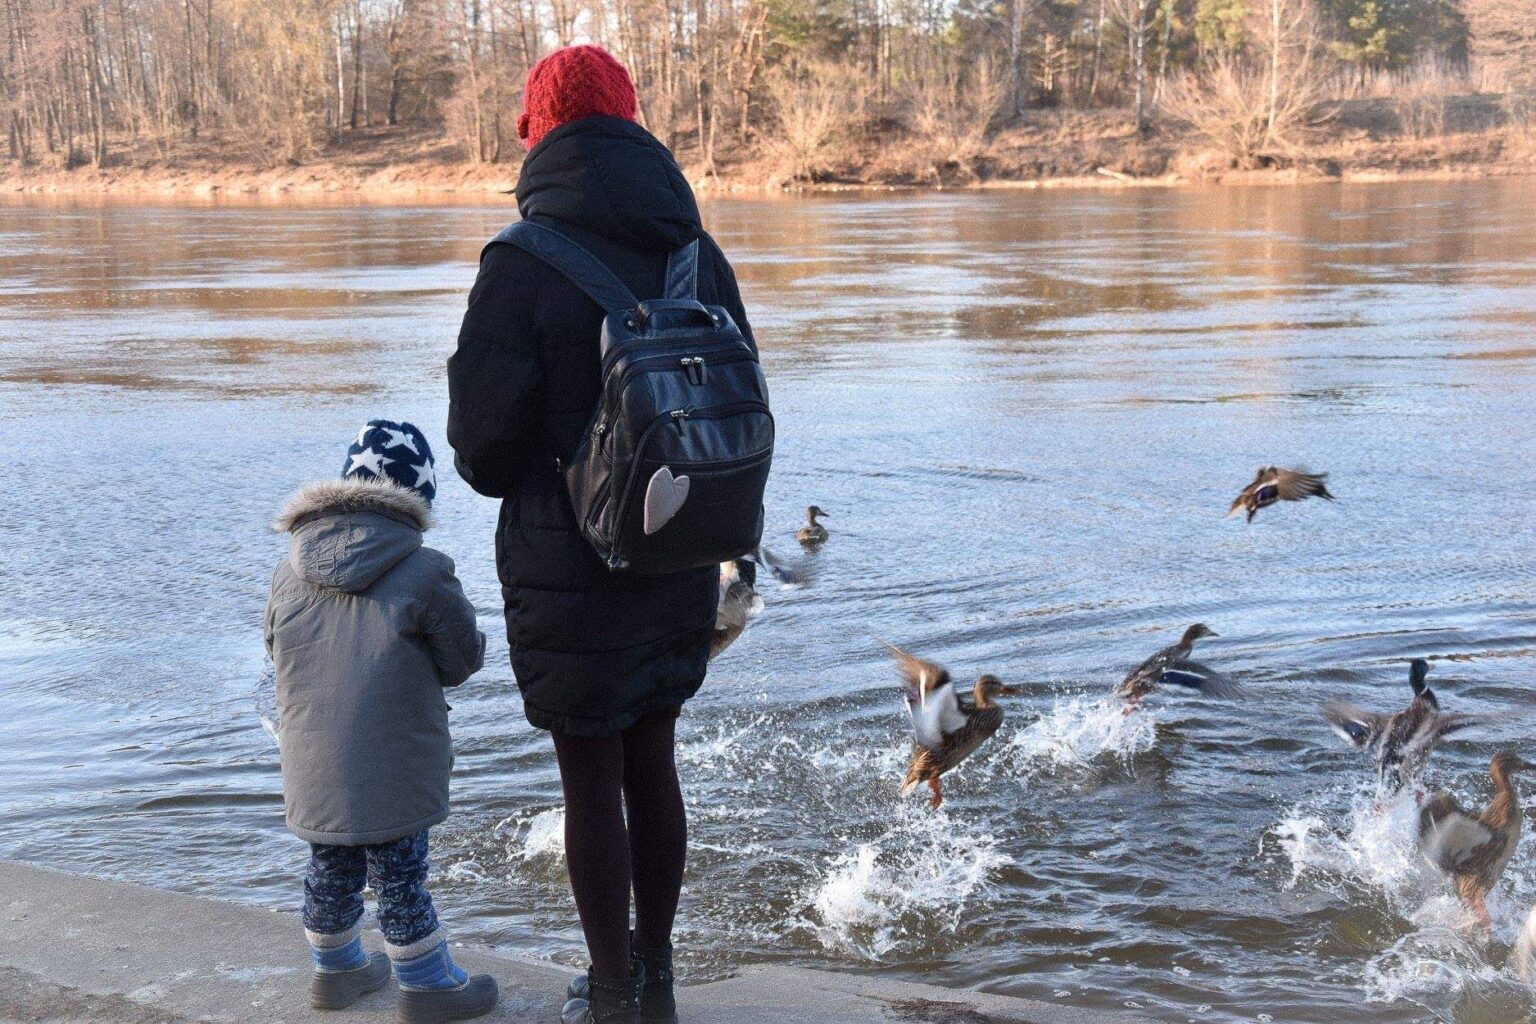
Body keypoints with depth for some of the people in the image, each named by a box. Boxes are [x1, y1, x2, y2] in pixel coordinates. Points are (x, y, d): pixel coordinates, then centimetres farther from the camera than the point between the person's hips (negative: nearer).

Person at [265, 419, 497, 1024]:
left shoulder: (288, 575, -1)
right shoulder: (424, 575, -16)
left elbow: (279, 658, 12)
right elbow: (464, 661, -4)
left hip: (311, 775, 5)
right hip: (392, 778, -5)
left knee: (330, 871, 21)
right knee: (400, 878, 8)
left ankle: (335, 971, 40)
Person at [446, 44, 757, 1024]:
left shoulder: (523, 265, -15)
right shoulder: (700, 256, 1)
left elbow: (482, 443, -12)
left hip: (570, 569, -5)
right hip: (681, 562, 5)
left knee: (592, 778, 7)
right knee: (652, 762, 17)